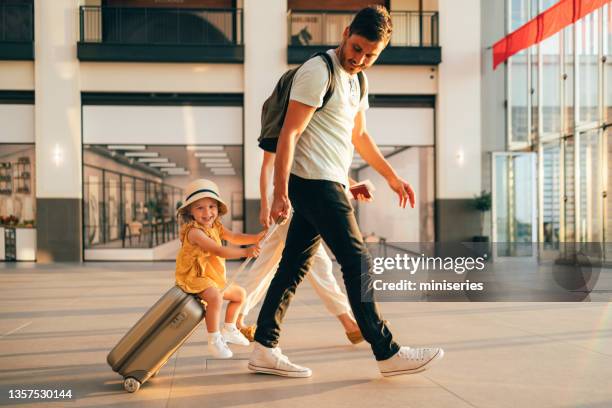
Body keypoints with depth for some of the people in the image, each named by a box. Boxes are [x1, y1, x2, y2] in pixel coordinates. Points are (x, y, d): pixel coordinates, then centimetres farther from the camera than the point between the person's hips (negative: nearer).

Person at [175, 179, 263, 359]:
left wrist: (255, 237, -21)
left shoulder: (216, 226, 6)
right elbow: (218, 251, -33)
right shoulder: (194, 231, -24)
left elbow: (235, 237, -4)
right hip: (194, 277, -10)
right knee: (215, 297, -37)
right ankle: (214, 341, -25)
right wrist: (246, 252, -38)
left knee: (240, 294, 21)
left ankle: (229, 330, 35)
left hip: (215, 278, 10)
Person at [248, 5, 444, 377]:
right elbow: (289, 132, -16)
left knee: (295, 266, 8)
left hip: (327, 185, 9)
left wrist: (392, 176, 30)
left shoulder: (357, 80, 17)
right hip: (315, 182, -9)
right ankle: (388, 354, 3)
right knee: (358, 263, -6)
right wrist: (281, 192, -22)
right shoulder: (318, 71, -11)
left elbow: (359, 135, 28)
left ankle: (264, 350, 13)